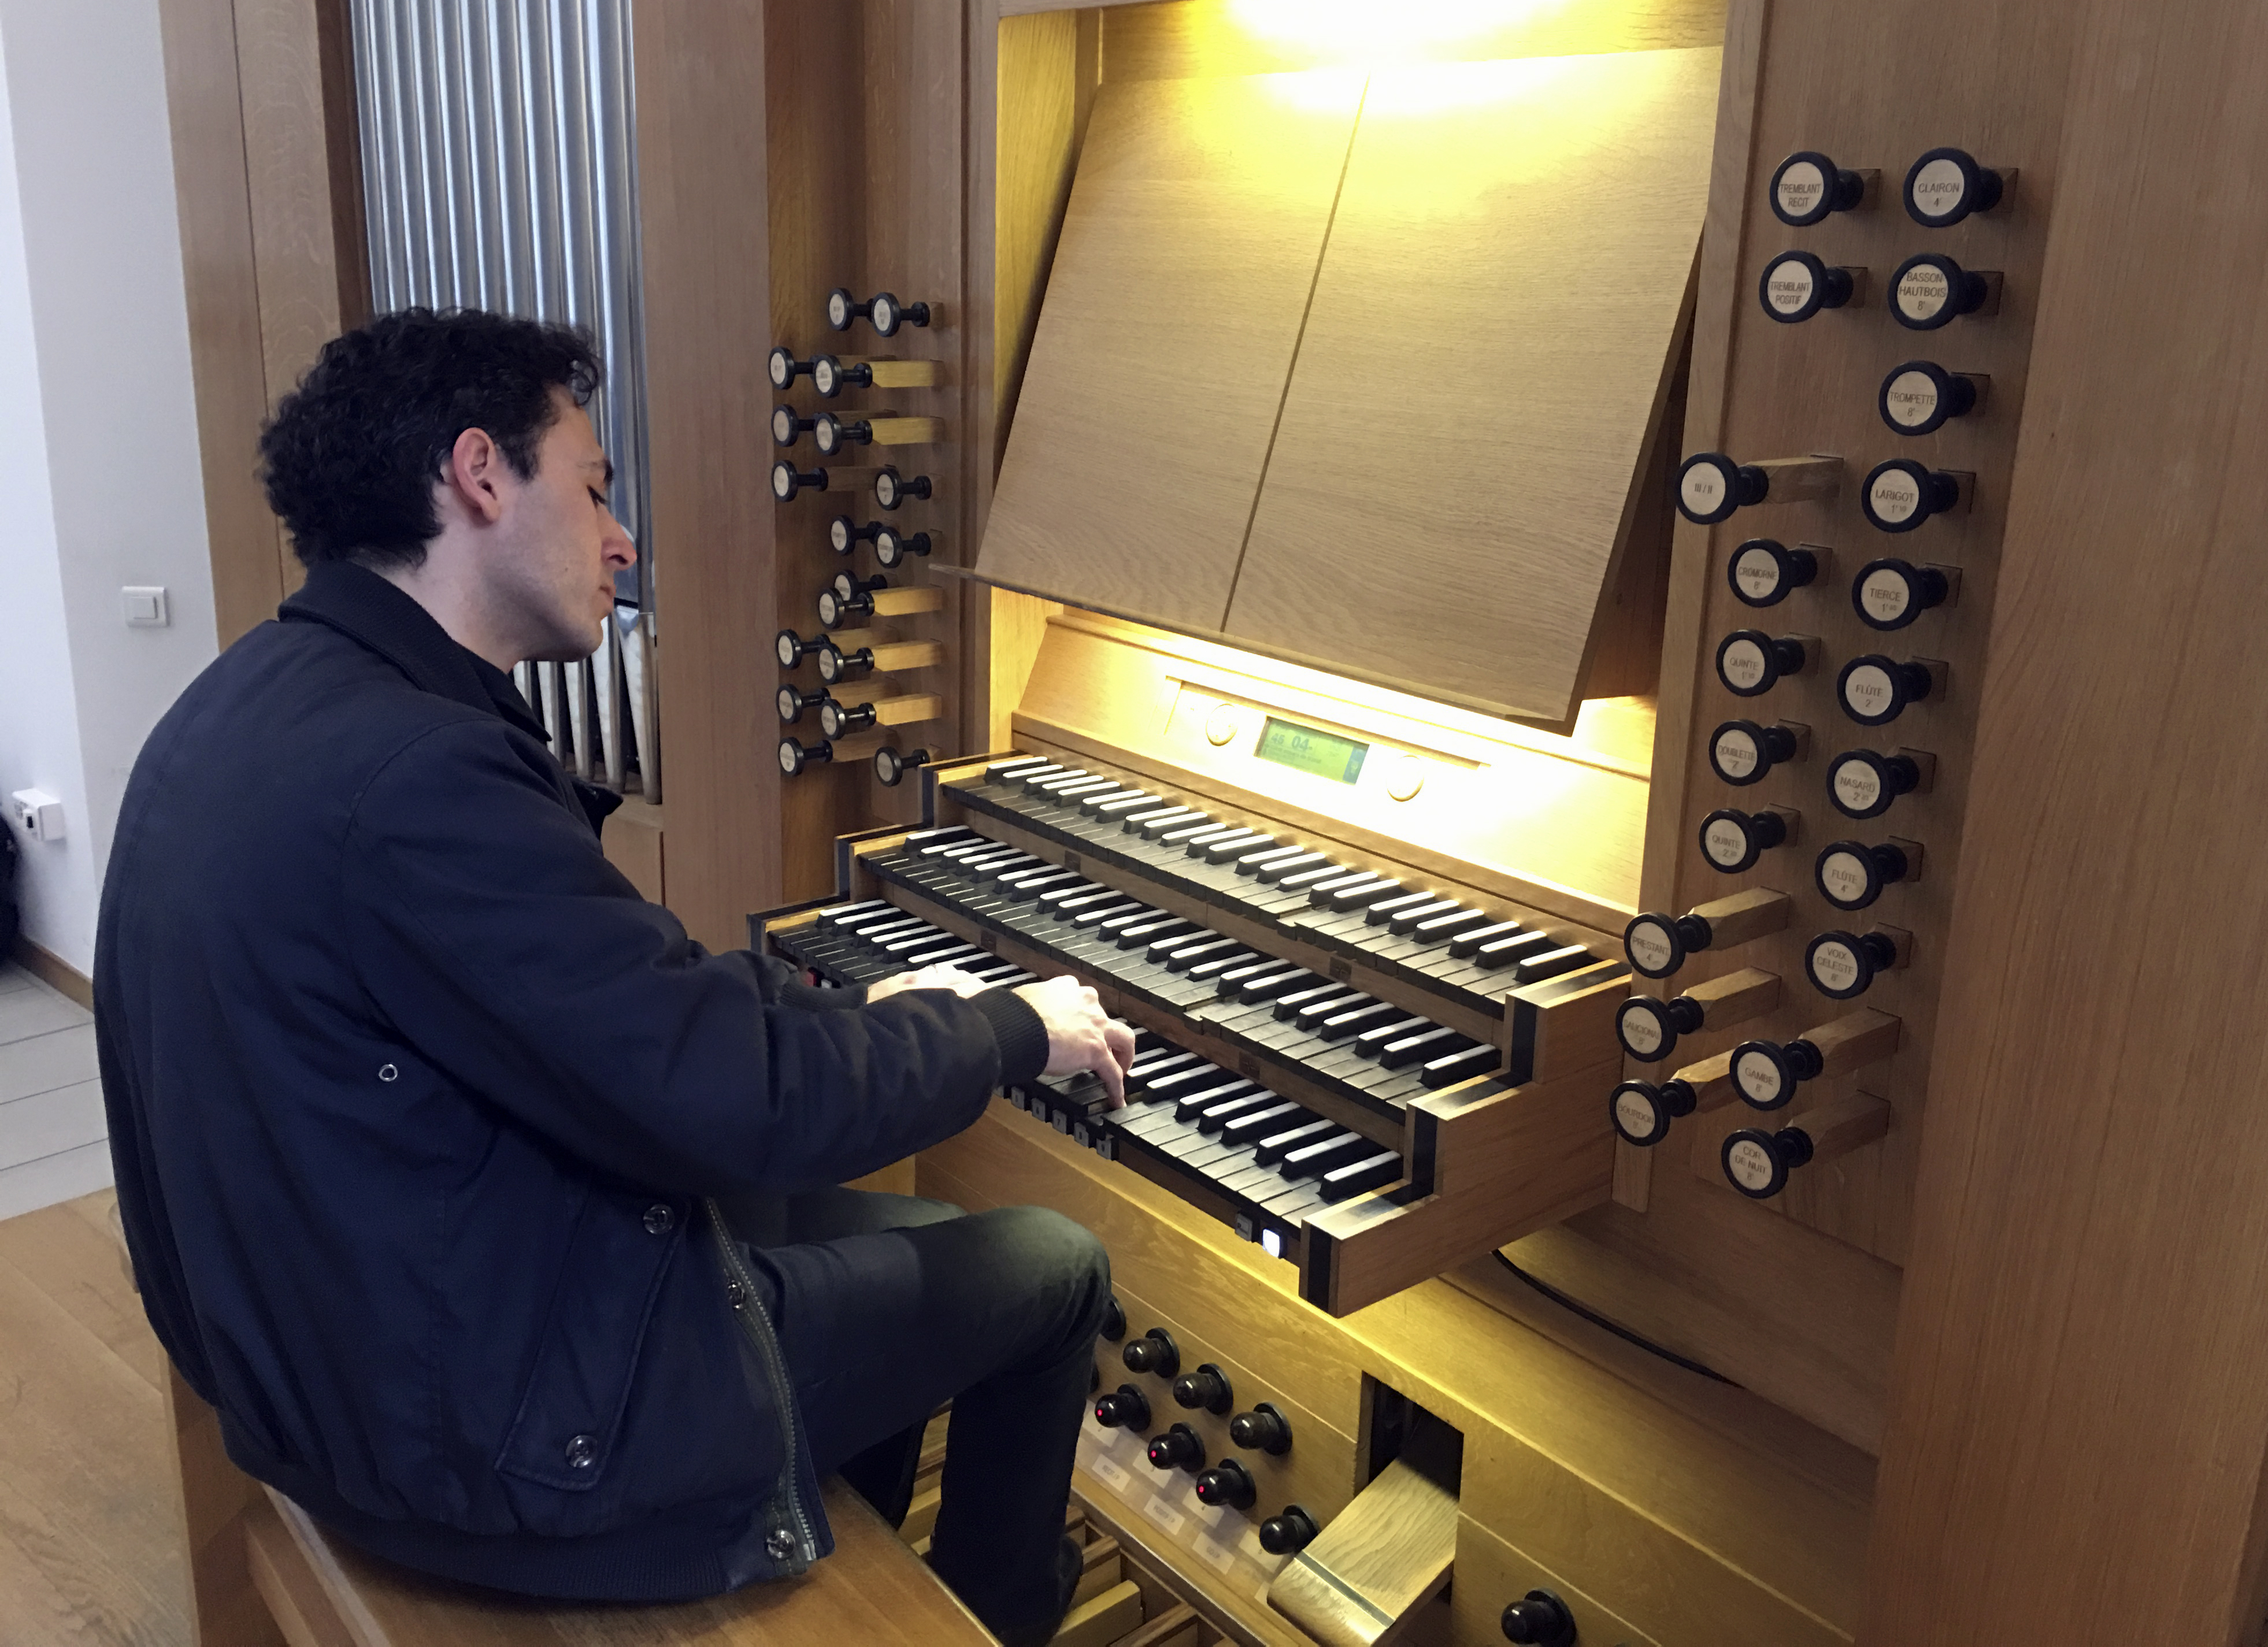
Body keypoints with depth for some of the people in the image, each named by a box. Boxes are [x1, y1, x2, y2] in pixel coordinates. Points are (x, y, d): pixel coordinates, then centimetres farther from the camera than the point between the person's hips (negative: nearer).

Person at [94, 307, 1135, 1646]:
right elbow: (753, 1102, -27)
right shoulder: (414, 774, -29)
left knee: (880, 1229, 25)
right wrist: (1015, 1030, -9)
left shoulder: (257, 705, 4)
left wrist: (870, 1016, 7)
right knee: (1057, 1269, 6)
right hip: (493, 1443, -9)